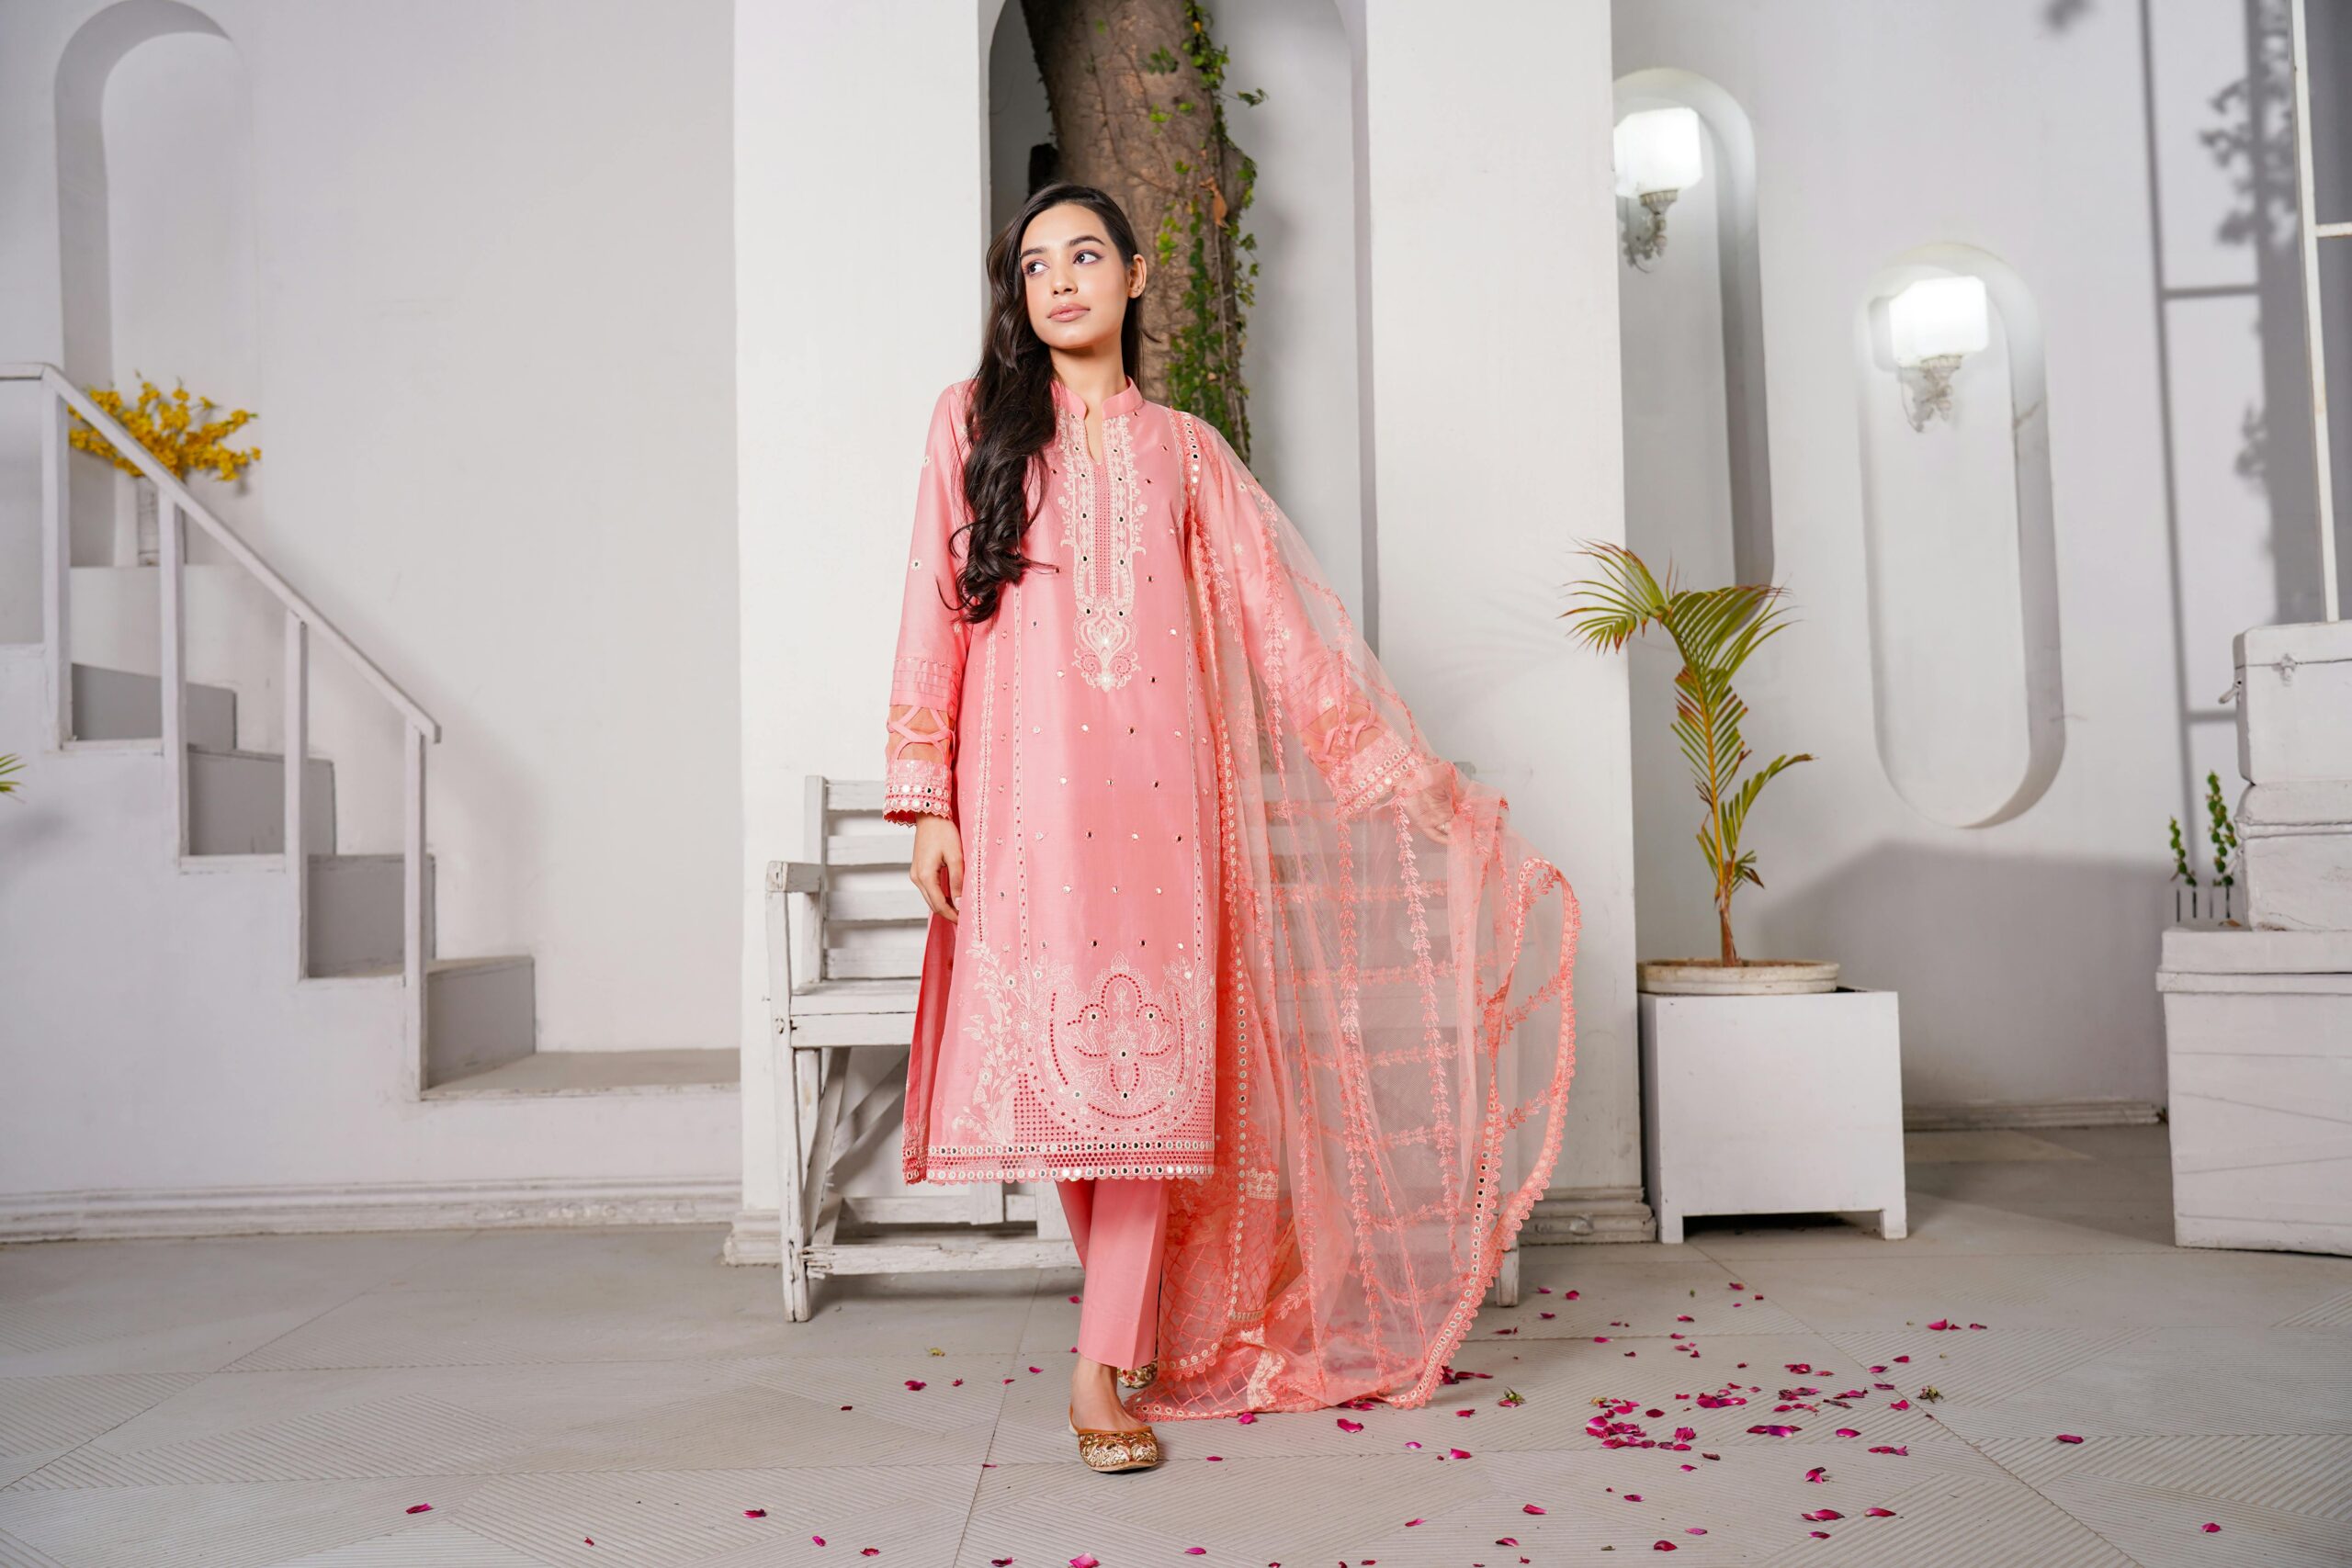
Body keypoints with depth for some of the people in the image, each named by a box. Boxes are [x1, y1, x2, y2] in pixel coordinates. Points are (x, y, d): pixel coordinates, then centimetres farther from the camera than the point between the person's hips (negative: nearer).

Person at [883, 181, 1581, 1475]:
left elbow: (1282, 618, 13)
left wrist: (1408, 774, 10)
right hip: (1026, 788, -1)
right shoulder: (975, 420, 12)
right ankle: (1135, 1330, 16)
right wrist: (925, 798, -2)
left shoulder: (1184, 449, 16)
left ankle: (1104, 1371, 2)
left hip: (1160, 786, 1)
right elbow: (935, 609, 6)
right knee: (1060, 1059, -3)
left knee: (1150, 1066, -5)